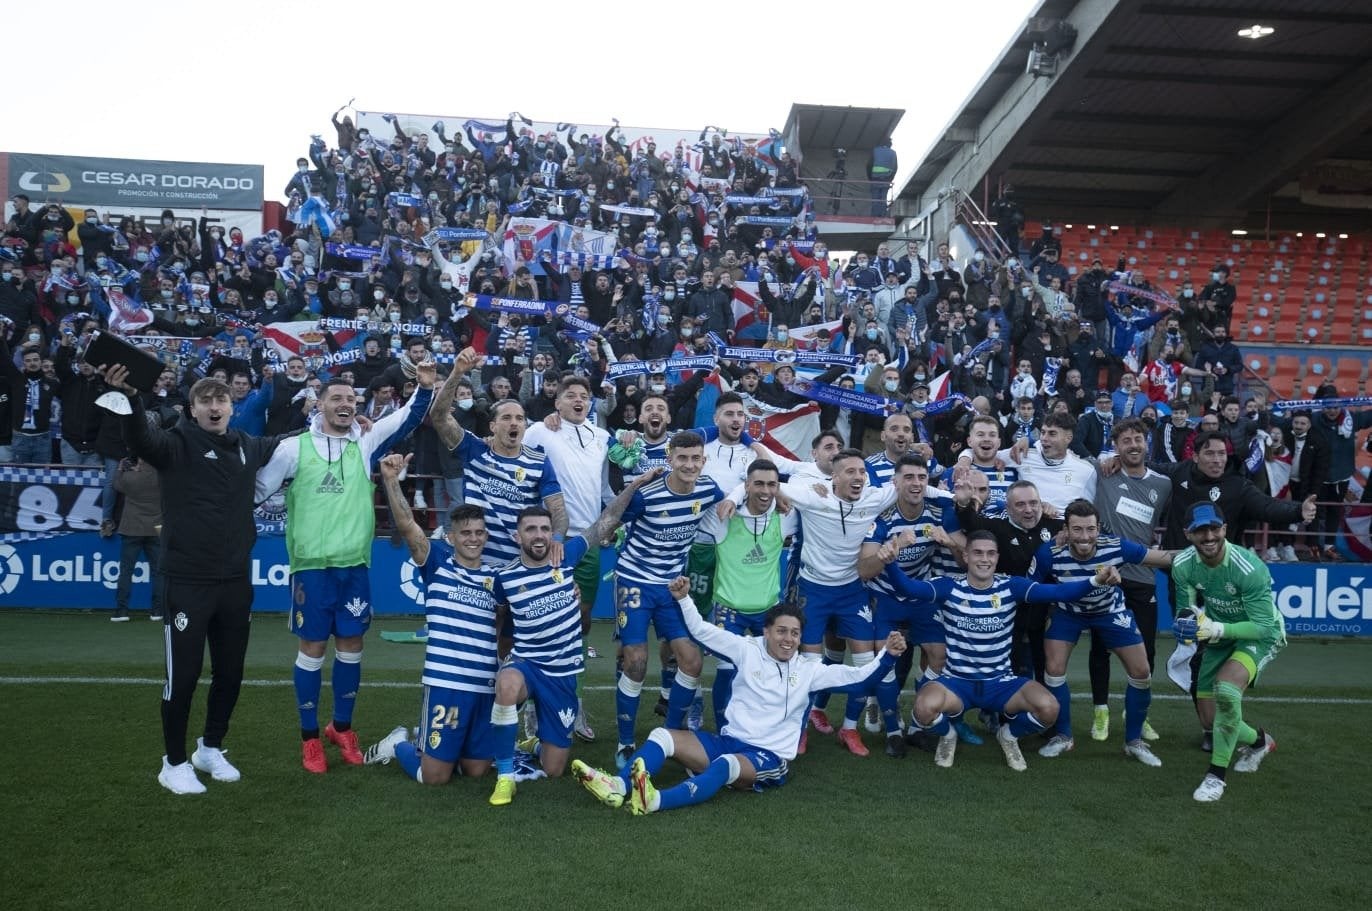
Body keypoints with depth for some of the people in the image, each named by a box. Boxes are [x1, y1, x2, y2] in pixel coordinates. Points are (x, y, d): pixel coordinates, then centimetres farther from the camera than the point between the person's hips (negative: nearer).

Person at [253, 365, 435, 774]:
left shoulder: (365, 444, 5)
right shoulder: (295, 448, -1)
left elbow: (407, 419, -2)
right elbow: (256, 490, 4)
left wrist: (425, 388, -17)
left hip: (354, 563, 3)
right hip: (311, 563, -3)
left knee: (351, 644, 10)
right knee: (313, 646, 4)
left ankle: (342, 727, 27)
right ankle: (310, 736, 17)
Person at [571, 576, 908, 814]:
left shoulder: (808, 670, 6)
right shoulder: (748, 650, 6)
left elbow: (856, 675, 4)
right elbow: (702, 631, 6)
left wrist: (887, 655, -10)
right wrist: (683, 599, -7)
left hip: (770, 758, -3)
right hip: (726, 741, 3)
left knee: (725, 765, -38)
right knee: (662, 736, -19)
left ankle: (655, 801, -59)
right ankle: (618, 787, -44)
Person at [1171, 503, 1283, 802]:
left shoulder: (1248, 568, -32)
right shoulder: (1183, 565, -17)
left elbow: (1264, 626, -29)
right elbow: (1185, 609, -3)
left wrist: (1218, 629, -42)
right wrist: (1189, 622, -27)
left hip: (1260, 634, -6)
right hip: (1220, 637, 6)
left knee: (1226, 688, -33)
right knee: (1210, 717, 8)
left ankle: (1216, 774, -17)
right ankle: (1258, 741, 43)